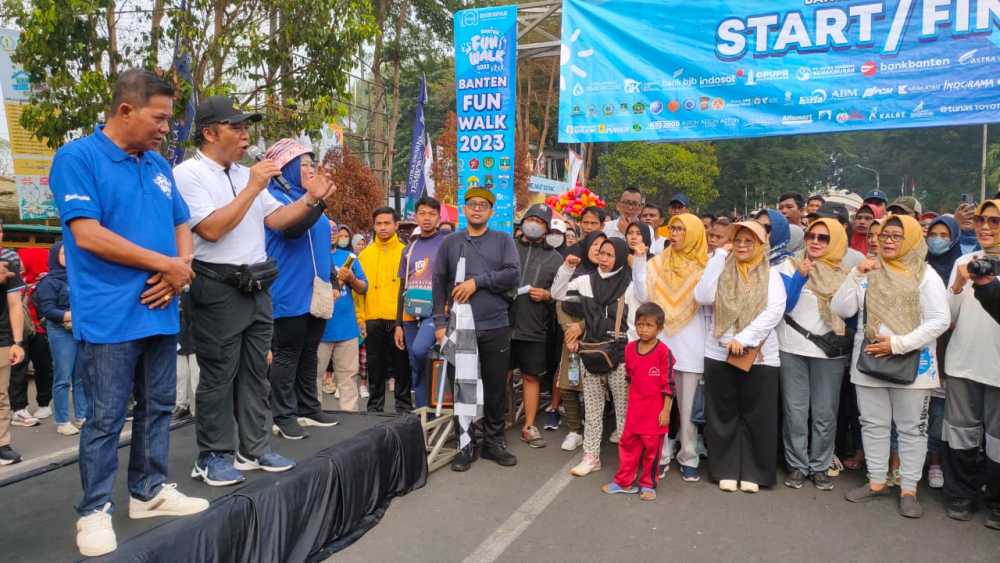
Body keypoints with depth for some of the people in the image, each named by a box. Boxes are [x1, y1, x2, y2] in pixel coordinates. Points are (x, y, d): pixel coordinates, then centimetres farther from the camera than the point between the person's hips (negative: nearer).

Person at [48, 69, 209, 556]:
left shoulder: (159, 165, 14)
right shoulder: (77, 157, -7)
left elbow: (181, 225, 17)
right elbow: (87, 235, -16)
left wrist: (181, 270, -4)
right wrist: (163, 263, -14)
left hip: (160, 311, 7)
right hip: (110, 317, -7)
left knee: (158, 408, 14)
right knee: (106, 418, 0)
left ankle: (149, 491, 28)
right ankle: (94, 510, 15)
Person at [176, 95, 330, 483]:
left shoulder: (246, 174, 14)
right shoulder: (189, 174, -8)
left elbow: (276, 219, 15)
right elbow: (212, 229, -18)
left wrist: (311, 199, 1)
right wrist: (252, 188, -16)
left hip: (258, 287, 7)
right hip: (218, 290, -7)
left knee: (255, 371, 12)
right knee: (218, 377, 0)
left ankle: (253, 448, 23)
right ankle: (213, 457, 13)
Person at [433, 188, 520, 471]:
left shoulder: (503, 240, 7)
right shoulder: (450, 242, 9)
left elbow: (513, 275, -7)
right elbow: (439, 283, 5)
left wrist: (478, 281, -12)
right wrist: (440, 322, -2)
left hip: (496, 327, 0)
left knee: (496, 386, 7)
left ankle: (493, 441, 22)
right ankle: (466, 444, 17)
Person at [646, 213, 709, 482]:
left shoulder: (705, 266, 2)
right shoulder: (658, 263, 9)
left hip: (690, 341, -2)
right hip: (659, 338, 2)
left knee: (688, 404, 3)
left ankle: (689, 458, 13)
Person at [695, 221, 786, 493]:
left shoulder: (771, 274, 4)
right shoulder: (721, 270, 8)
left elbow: (775, 311, -10)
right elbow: (703, 297, -9)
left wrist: (744, 338, -19)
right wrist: (719, 258, -7)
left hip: (759, 355, -1)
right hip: (719, 353, 1)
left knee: (756, 416, 5)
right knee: (723, 414, 7)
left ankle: (753, 471, 16)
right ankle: (727, 470, 17)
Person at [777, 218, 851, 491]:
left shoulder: (845, 274, 4)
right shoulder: (791, 265, 0)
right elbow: (784, 305, -8)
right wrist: (800, 276, -17)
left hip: (830, 351, 1)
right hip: (793, 349, -1)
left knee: (825, 412, 6)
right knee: (795, 410, 4)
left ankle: (820, 466, 18)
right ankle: (797, 465, 15)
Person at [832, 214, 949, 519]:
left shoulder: (925, 275, -3)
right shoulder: (868, 272, 6)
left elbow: (939, 320, -10)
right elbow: (840, 310, -1)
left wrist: (898, 344, -17)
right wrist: (855, 275, -11)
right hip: (869, 361, 3)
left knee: (912, 428, 7)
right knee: (873, 425, 11)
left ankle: (909, 489, 18)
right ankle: (876, 482, 24)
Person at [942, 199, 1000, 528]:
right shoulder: (964, 262, 6)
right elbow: (948, 318, 6)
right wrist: (958, 286, -10)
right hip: (962, 364, 2)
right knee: (962, 434, 10)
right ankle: (962, 496, 24)